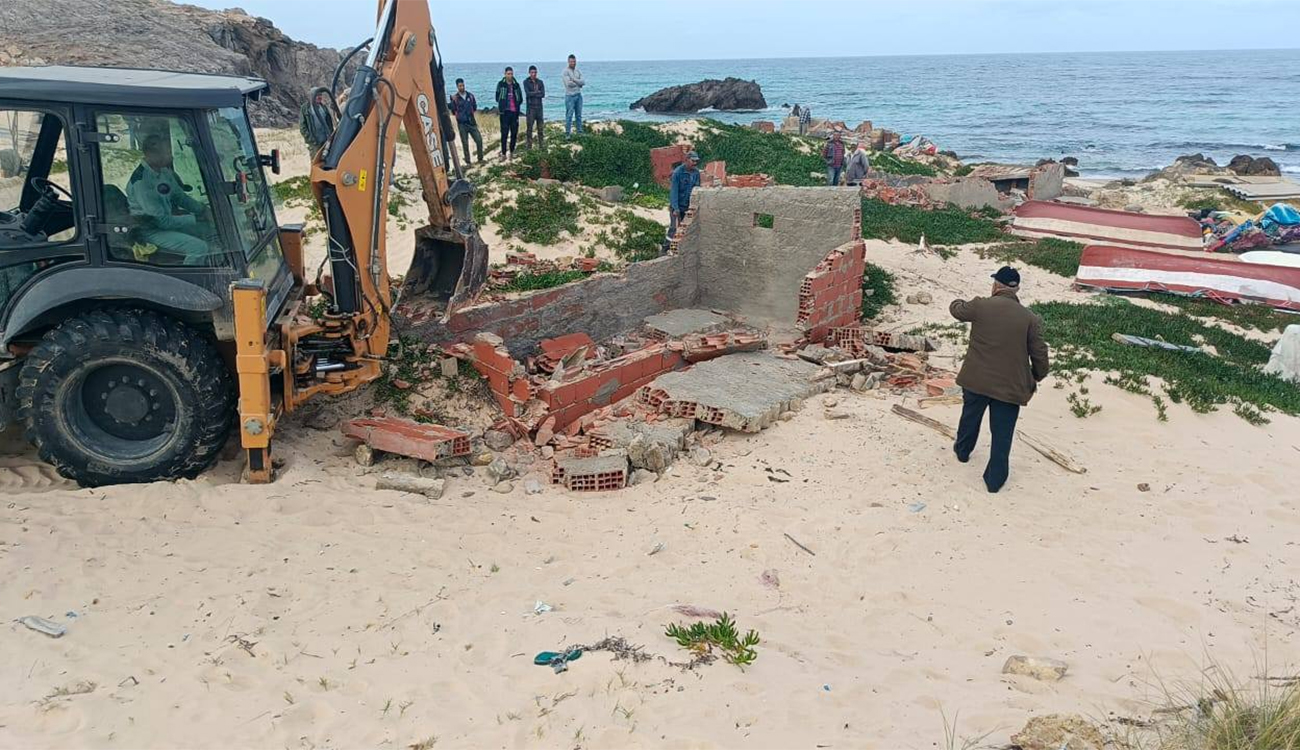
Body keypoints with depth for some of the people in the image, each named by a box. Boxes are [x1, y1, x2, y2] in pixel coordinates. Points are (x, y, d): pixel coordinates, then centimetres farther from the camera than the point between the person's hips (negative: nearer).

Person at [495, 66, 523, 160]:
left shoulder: (516, 85, 10)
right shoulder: (501, 84, 2)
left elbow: (520, 99, 15)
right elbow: (497, 97, 5)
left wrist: (517, 105, 5)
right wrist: (502, 105, 0)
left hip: (515, 112, 3)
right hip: (505, 112, -3)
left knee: (514, 133, 5)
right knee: (504, 133, -5)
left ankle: (511, 152, 17)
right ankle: (503, 153, -1)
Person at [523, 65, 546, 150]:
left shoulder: (540, 82, 8)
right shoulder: (526, 82, -1)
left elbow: (543, 94, -4)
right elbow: (528, 93, -13)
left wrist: (533, 94, -10)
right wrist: (537, 92, -6)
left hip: (539, 107, 3)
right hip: (531, 107, -3)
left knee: (540, 127, 7)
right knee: (530, 127, -2)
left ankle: (541, 144, 14)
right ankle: (529, 145, 3)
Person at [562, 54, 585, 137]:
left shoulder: (578, 71, 11)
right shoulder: (565, 71, -7)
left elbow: (583, 82, -2)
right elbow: (568, 83, -20)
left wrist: (574, 80, -13)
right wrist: (579, 83, -7)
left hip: (578, 95, 6)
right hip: (570, 96, -6)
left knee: (579, 115, 10)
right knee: (569, 115, -4)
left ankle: (580, 132, 17)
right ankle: (567, 133, 2)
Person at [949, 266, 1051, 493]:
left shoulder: (980, 306, -9)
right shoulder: (1030, 318, -7)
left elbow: (957, 310, 11)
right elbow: (1039, 353, -4)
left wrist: (959, 302, 35)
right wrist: (1037, 377, 13)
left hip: (976, 379, 1)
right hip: (1010, 386, -1)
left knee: (970, 417, 27)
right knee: (1002, 434, 8)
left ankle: (962, 450, 50)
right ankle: (995, 479, 15)